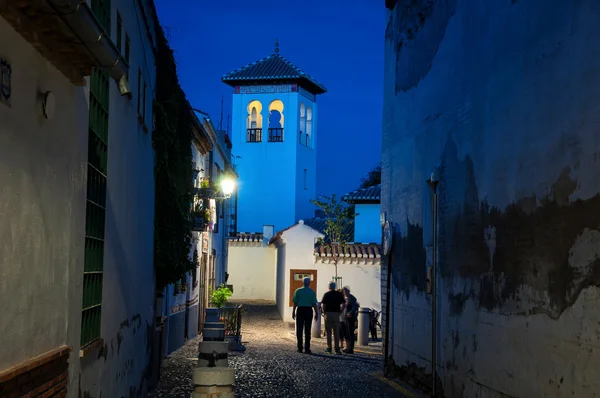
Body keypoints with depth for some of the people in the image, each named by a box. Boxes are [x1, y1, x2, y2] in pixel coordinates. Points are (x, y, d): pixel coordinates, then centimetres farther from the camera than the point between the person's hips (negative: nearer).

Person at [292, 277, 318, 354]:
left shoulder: (298, 291, 1)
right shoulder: (312, 292, 0)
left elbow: (295, 302, -1)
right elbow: (314, 304, -4)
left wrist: (293, 312, 4)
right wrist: (316, 313, 2)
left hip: (300, 310, 0)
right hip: (309, 310, 0)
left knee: (299, 330, 7)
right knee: (307, 330, 5)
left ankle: (300, 348, 6)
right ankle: (307, 348, 2)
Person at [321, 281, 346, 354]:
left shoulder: (326, 294, -1)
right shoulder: (339, 294, 5)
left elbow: (323, 305, -8)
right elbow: (344, 304, -2)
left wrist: (324, 312, 6)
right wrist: (340, 311, 6)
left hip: (328, 313, -2)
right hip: (336, 314, 2)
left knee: (328, 332, 5)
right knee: (336, 332, 5)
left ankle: (329, 348, 5)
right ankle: (337, 348, 2)